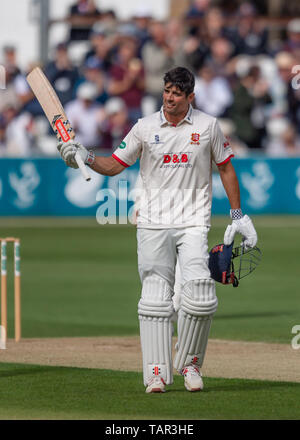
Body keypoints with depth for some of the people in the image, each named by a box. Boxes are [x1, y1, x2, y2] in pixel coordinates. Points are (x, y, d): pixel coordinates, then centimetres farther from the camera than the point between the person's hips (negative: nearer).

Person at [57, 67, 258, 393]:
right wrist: (85, 158, -14)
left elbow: (226, 168, 12)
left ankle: (189, 363, 4)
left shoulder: (207, 126, 4)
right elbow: (114, 165, 5)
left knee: (200, 298, -14)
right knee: (155, 298, -3)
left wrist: (238, 217, 10)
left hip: (193, 223, -1)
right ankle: (156, 371, -1)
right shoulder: (145, 128, 4)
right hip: (153, 225, 1)